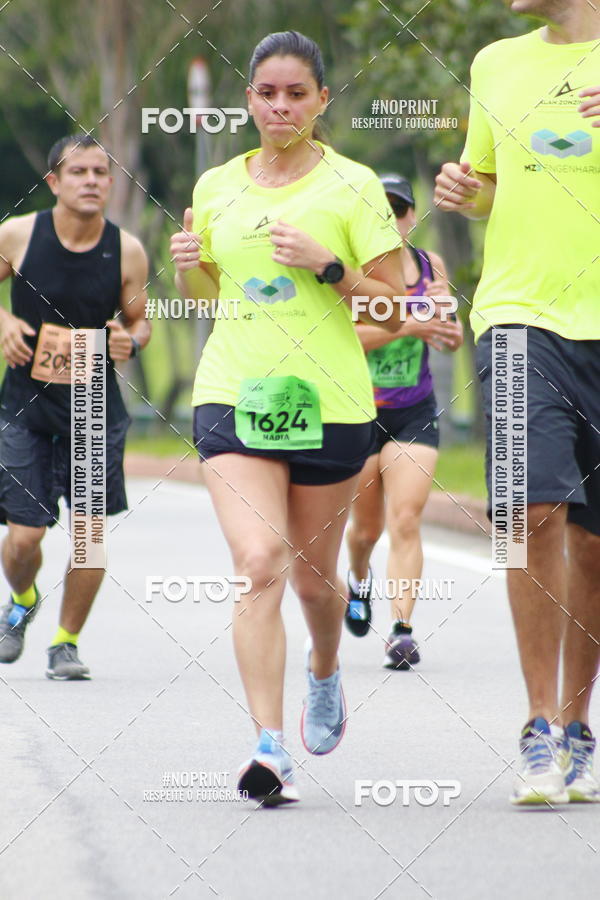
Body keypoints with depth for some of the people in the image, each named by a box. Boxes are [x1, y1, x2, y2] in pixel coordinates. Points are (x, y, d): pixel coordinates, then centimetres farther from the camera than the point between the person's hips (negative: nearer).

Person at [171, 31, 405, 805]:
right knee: (259, 563, -17)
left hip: (328, 400, -1)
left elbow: (393, 309, -2)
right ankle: (270, 748, -21)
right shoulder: (216, 187, 8)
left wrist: (328, 267, -17)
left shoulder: (352, 185, -1)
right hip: (233, 394, 1)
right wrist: (188, 267, 0)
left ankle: (324, 668, 47)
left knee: (312, 574, 12)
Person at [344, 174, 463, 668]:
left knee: (406, 520, -12)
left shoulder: (430, 264, 4)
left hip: (415, 413, 1)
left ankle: (402, 629, -16)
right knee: (367, 526, 11)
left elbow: (453, 340, 11)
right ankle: (358, 580, 46)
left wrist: (443, 309, -11)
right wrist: (408, 324, -28)